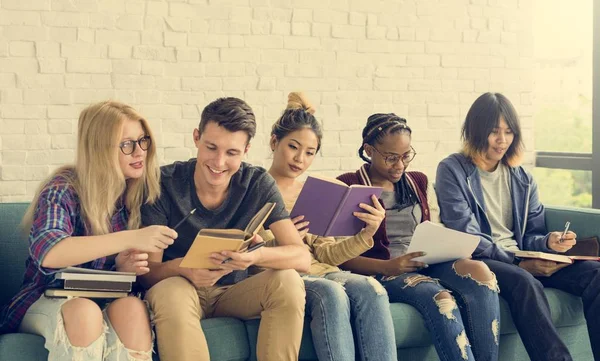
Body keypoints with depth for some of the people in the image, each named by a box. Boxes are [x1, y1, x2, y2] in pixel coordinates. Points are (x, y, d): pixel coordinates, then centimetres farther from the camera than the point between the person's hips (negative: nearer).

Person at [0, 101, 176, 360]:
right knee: (83, 311, -38)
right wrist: (131, 239, -38)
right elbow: (46, 252, -32)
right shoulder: (63, 189, -12)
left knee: (131, 307, -33)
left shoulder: (139, 192, 2)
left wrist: (126, 267, -15)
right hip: (45, 300, -3)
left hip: (105, 301, 3)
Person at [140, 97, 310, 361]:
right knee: (170, 294, -36)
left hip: (234, 293, 2)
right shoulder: (164, 183, -14)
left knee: (288, 282, -26)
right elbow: (147, 271, -15)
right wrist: (184, 268, -39)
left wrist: (257, 256, -40)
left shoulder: (259, 184, -8)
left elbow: (302, 258, -17)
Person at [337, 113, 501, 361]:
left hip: (427, 267, 5)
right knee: (440, 297, -36)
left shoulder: (420, 183, 20)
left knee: (479, 271, -28)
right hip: (382, 274, -5)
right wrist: (386, 266, -19)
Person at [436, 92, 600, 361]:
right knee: (525, 283, -38)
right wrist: (520, 264, -18)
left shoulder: (522, 178, 15)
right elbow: (467, 238, -11)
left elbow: (530, 235, 15)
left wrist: (548, 242, -11)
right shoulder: (453, 171, -3)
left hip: (521, 261, 6)